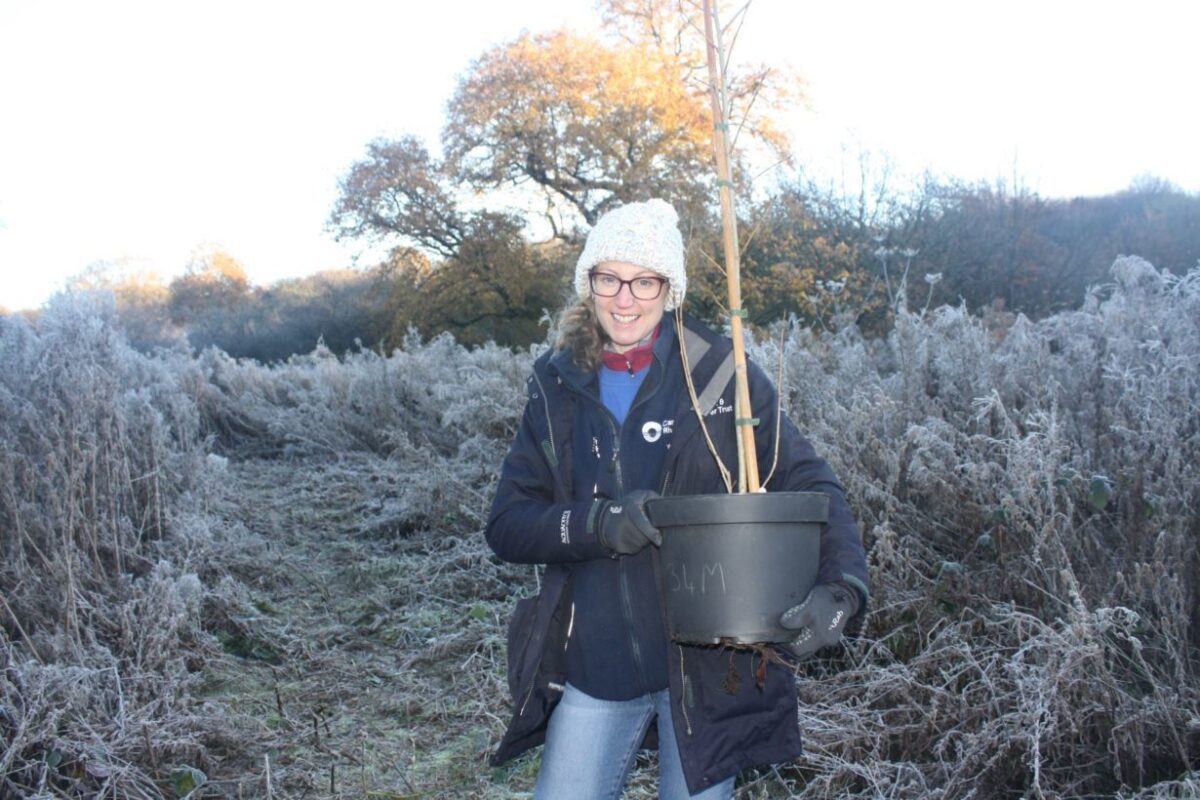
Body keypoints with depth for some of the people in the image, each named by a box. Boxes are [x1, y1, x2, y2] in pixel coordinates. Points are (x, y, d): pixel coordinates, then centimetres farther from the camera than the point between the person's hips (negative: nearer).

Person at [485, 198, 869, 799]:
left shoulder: (719, 373, -7)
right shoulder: (558, 385, 2)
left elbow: (810, 484, -9)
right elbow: (505, 524, -1)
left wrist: (839, 588, -28)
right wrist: (595, 523, -20)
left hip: (708, 665, -2)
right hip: (594, 668, 3)